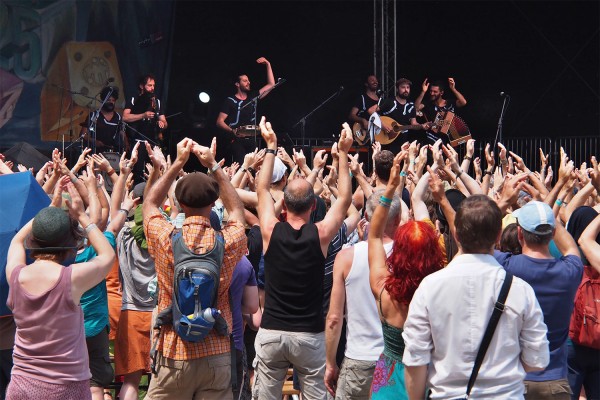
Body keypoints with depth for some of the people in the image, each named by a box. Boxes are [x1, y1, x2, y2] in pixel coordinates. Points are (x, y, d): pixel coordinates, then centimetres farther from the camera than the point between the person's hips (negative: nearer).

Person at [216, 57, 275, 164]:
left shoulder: (252, 97, 15)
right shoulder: (230, 101, 1)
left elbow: (271, 85, 17)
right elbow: (220, 122, -3)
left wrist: (268, 65, 13)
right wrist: (232, 130, -21)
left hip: (252, 141, 5)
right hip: (238, 141, -5)